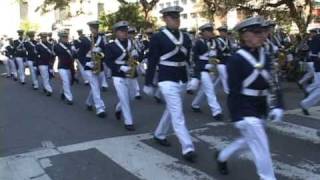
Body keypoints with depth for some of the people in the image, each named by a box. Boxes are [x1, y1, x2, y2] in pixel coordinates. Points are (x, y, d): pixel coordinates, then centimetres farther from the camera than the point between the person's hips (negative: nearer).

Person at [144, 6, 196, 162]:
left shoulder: (185, 37, 9)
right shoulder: (158, 37, -7)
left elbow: (190, 59, 13)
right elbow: (152, 62, -6)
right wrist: (148, 84, -5)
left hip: (182, 80, 6)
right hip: (167, 81, -6)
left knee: (171, 110, 19)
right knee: (177, 115, -9)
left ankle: (159, 135, 40)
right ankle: (187, 149, -6)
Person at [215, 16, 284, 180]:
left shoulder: (265, 57, 6)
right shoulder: (236, 60, -16)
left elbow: (273, 85, 5)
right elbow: (234, 91, -18)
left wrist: (277, 106, -6)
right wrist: (240, 116, -20)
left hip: (259, 108, 8)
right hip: (243, 109, -8)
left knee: (248, 141, 22)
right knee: (261, 146, -5)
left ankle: (222, 156, 44)